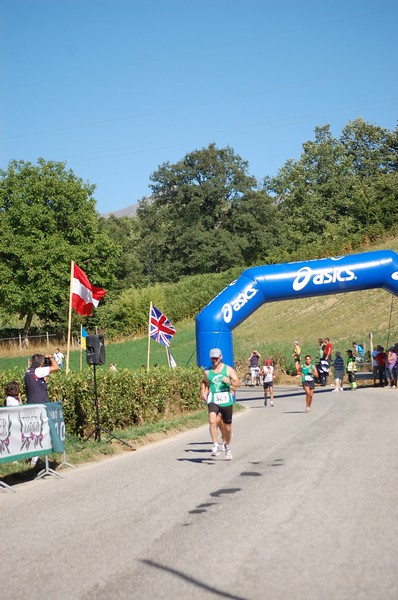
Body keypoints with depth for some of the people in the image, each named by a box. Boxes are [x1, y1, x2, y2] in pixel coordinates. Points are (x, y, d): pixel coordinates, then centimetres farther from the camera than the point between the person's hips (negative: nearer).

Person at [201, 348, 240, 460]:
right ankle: (215, 446, -23)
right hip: (213, 400, 0)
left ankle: (227, 446, 38)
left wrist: (230, 382, -24)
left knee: (227, 427, 10)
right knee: (212, 420, -29)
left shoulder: (228, 369, 1)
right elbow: (204, 382, 26)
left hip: (226, 401, 0)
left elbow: (238, 383, -4)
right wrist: (203, 392, 9)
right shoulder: (207, 371, 6)